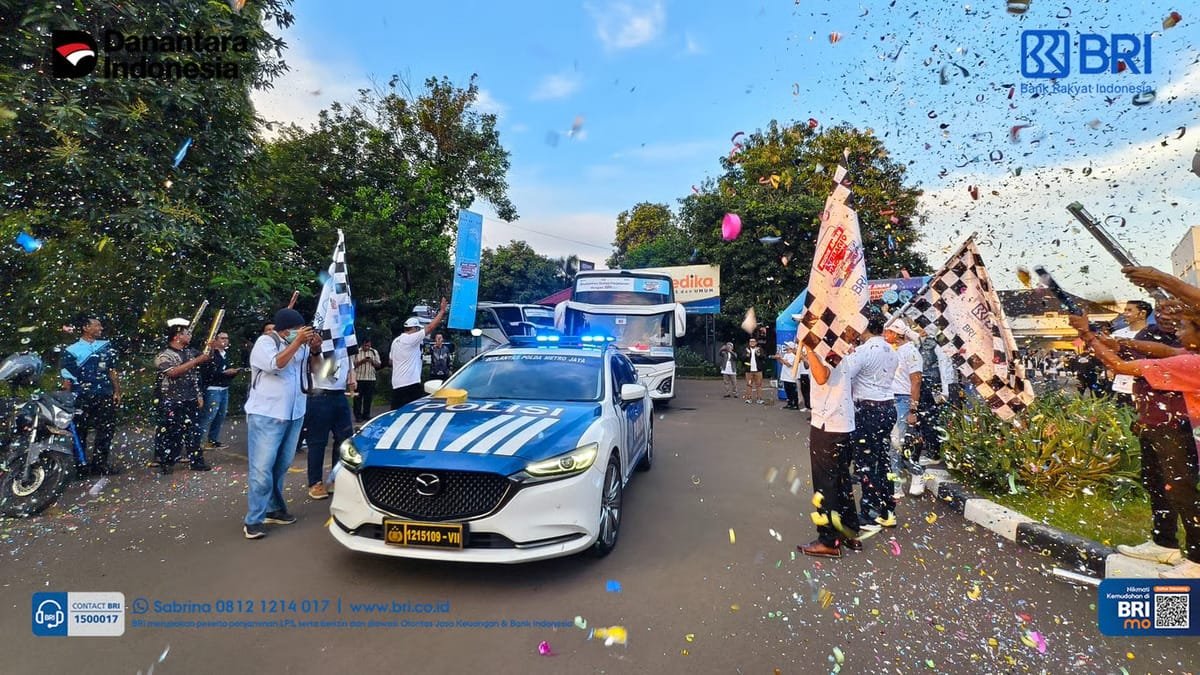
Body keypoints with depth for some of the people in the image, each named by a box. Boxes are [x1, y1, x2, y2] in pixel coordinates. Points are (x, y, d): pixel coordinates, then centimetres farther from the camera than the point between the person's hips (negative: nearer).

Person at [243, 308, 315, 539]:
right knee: (262, 469, -7)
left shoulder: (300, 344, 11)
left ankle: (273, 509, 24)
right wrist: (297, 342, -24)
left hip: (294, 415, 7)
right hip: (266, 416, -7)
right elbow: (275, 364, -23)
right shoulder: (265, 342, -7)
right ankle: (253, 520, -2)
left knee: (281, 466, 14)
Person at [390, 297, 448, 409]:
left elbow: (391, 361, 24)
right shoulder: (411, 339, -10)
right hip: (411, 383, -9)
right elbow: (430, 328, -13)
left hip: (396, 384, 9)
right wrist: (442, 311, -6)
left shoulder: (395, 341, 15)